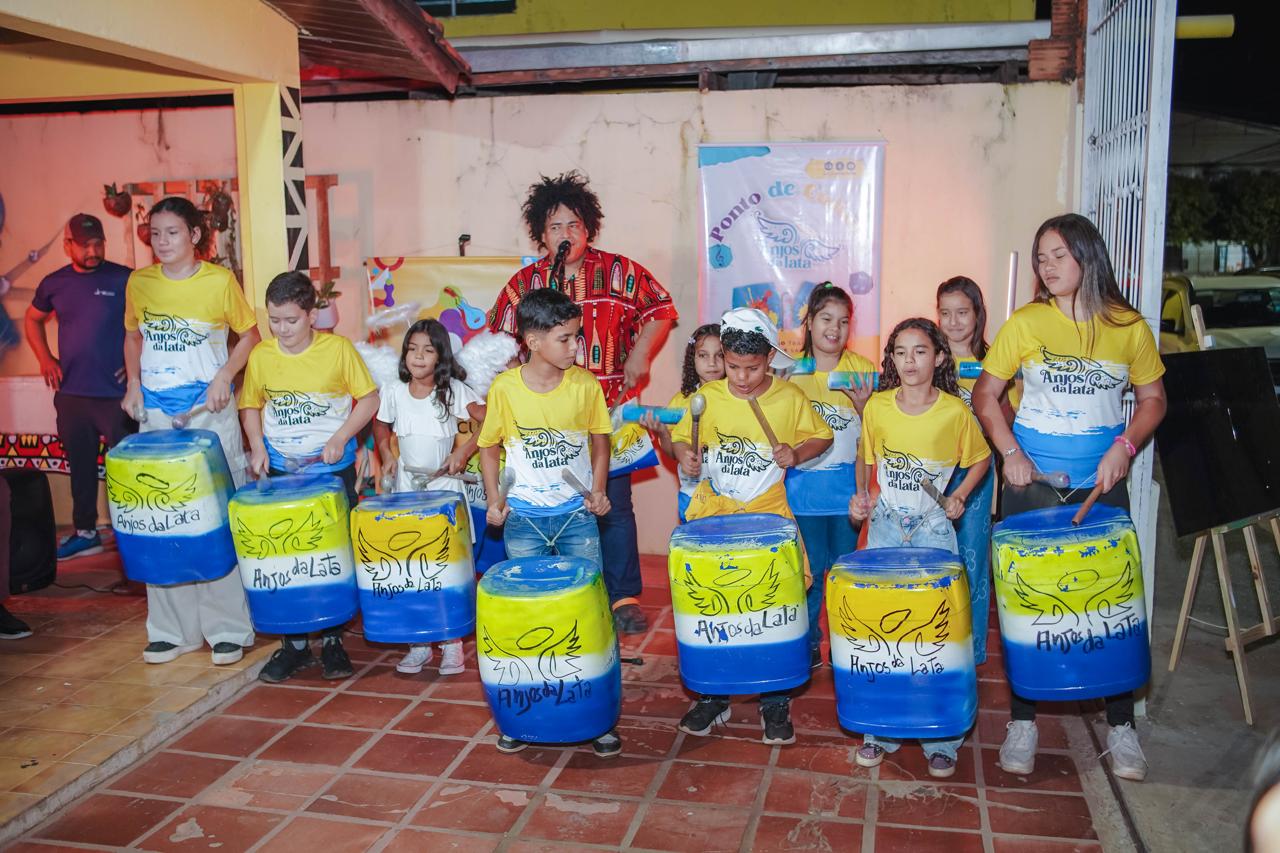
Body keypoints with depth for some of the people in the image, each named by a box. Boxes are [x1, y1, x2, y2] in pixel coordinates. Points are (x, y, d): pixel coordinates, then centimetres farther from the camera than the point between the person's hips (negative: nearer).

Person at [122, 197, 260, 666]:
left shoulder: (220, 281, -5)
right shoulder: (138, 283, 5)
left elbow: (250, 334, 2)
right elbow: (133, 336, 18)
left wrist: (225, 376, -11)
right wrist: (133, 383, 4)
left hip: (210, 414, -4)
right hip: (157, 416, 4)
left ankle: (227, 628, 11)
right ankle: (170, 628, 19)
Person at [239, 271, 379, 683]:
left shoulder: (339, 349, -10)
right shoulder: (260, 356, -2)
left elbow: (368, 398, -4)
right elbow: (251, 405, 11)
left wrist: (341, 437, -16)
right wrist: (257, 445, -4)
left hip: (334, 471, -2)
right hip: (281, 473, 3)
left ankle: (333, 640, 22)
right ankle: (294, 644, 21)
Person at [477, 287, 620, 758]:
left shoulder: (586, 385, -5)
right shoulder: (505, 388, -7)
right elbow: (489, 446, 6)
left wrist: (598, 490, -6)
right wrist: (494, 498, -4)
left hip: (577, 516, 0)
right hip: (524, 519, 0)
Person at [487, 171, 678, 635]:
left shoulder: (618, 272, 1)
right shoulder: (525, 283, 5)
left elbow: (661, 309, 7)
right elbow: (500, 343, 8)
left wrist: (639, 355, -2)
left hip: (609, 410, -1)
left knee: (615, 506, 2)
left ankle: (624, 598, 14)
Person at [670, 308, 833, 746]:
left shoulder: (790, 398, -4)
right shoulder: (706, 397, -3)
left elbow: (821, 437, 8)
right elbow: (680, 436, 8)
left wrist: (796, 454, -12)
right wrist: (685, 455, -14)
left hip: (768, 515, -1)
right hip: (712, 514, 1)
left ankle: (775, 703, 17)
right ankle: (711, 698, 25)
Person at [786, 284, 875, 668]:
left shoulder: (861, 369, 0)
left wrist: (863, 404, -18)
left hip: (847, 484, 0)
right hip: (805, 484, 0)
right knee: (810, 568, 4)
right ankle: (807, 644, 19)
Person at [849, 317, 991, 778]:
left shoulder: (955, 411, -9)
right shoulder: (877, 407, -3)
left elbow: (980, 459, 6)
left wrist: (958, 497, -7)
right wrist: (861, 497, -4)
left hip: (934, 528, -2)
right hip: (885, 526, 2)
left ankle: (941, 738, 14)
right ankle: (880, 731, 17)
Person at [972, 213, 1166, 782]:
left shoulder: (1129, 328, 0)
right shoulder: (1024, 323, -3)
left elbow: (1152, 399, 8)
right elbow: (985, 395, 1)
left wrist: (1125, 446, -10)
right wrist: (1010, 453, -12)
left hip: (1101, 483, 1)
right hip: (1031, 481, 0)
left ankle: (1121, 725, 19)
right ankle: (1023, 721, 18)